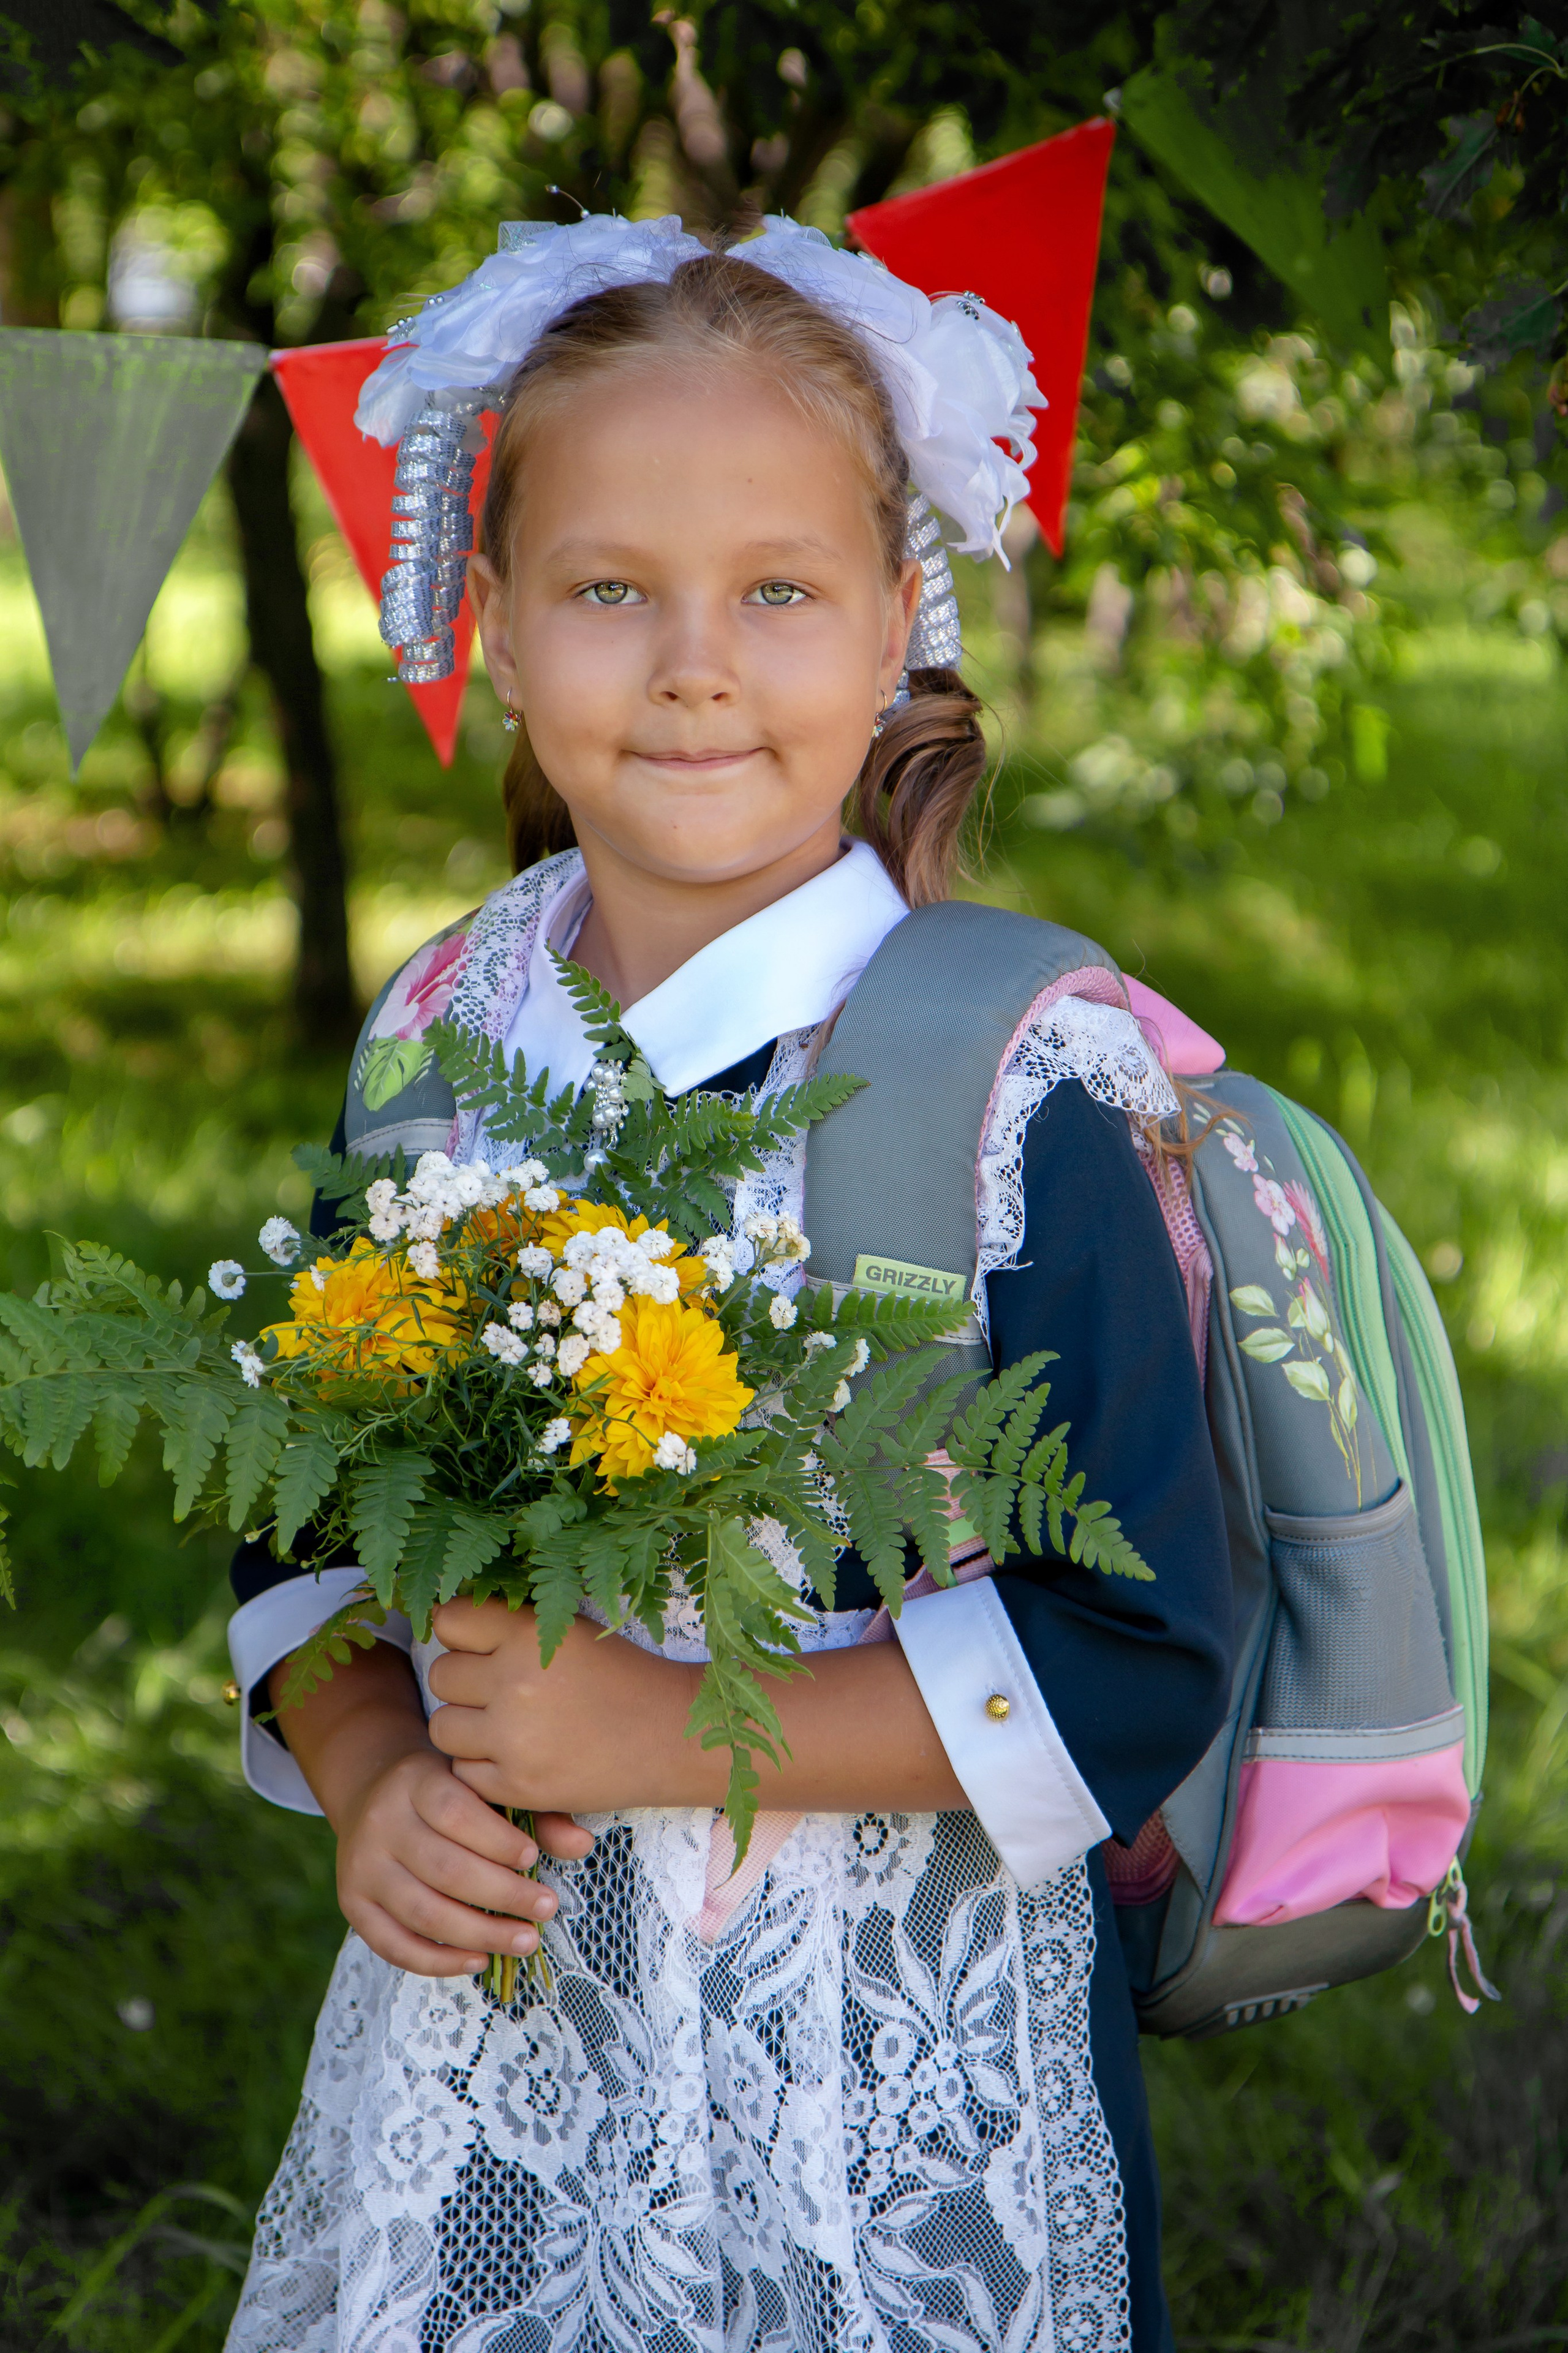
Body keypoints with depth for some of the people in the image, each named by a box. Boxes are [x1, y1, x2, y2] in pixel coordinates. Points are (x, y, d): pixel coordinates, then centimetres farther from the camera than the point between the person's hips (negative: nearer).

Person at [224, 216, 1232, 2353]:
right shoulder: (434, 1038, 2)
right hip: (480, 2052, 4)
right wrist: (372, 1775, -9)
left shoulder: (1005, 1081, -14)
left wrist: (658, 1728, -19)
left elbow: (1143, 1659, -15)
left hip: (884, 2092, -4)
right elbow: (309, 1514, 11)